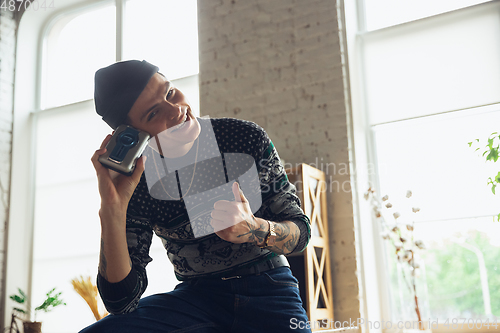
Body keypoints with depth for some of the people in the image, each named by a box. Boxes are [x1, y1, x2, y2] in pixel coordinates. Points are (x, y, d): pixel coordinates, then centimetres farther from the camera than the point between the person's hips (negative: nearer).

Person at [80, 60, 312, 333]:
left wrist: (256, 230, -24)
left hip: (268, 287, -2)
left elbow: (301, 232, 0)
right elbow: (121, 301, -11)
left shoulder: (247, 138, -6)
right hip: (196, 295, 3)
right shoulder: (137, 183, -6)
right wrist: (112, 209, -23)